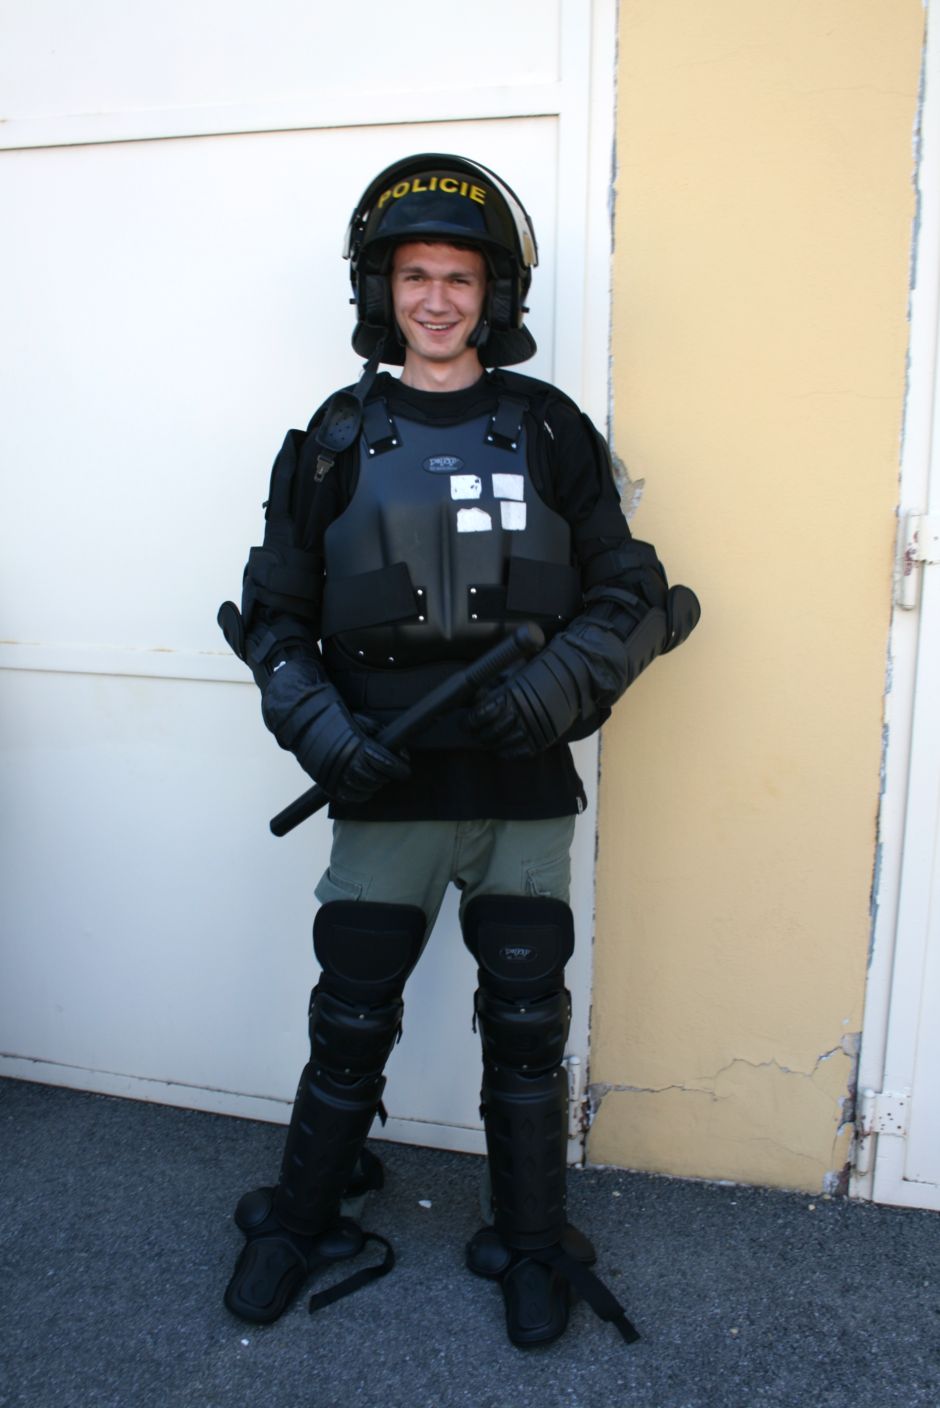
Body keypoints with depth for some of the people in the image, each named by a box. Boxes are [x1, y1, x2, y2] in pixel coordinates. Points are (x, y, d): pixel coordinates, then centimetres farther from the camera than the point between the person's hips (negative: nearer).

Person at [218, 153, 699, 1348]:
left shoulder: (550, 430, 4)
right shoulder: (334, 441, 4)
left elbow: (629, 596, 3)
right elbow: (273, 614, 5)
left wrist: (554, 684, -15)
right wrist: (320, 730, -12)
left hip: (525, 791, 0)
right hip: (385, 795, 0)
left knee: (526, 1028, 11)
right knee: (350, 1025, 10)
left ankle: (533, 1249, 33)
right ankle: (300, 1224, 36)